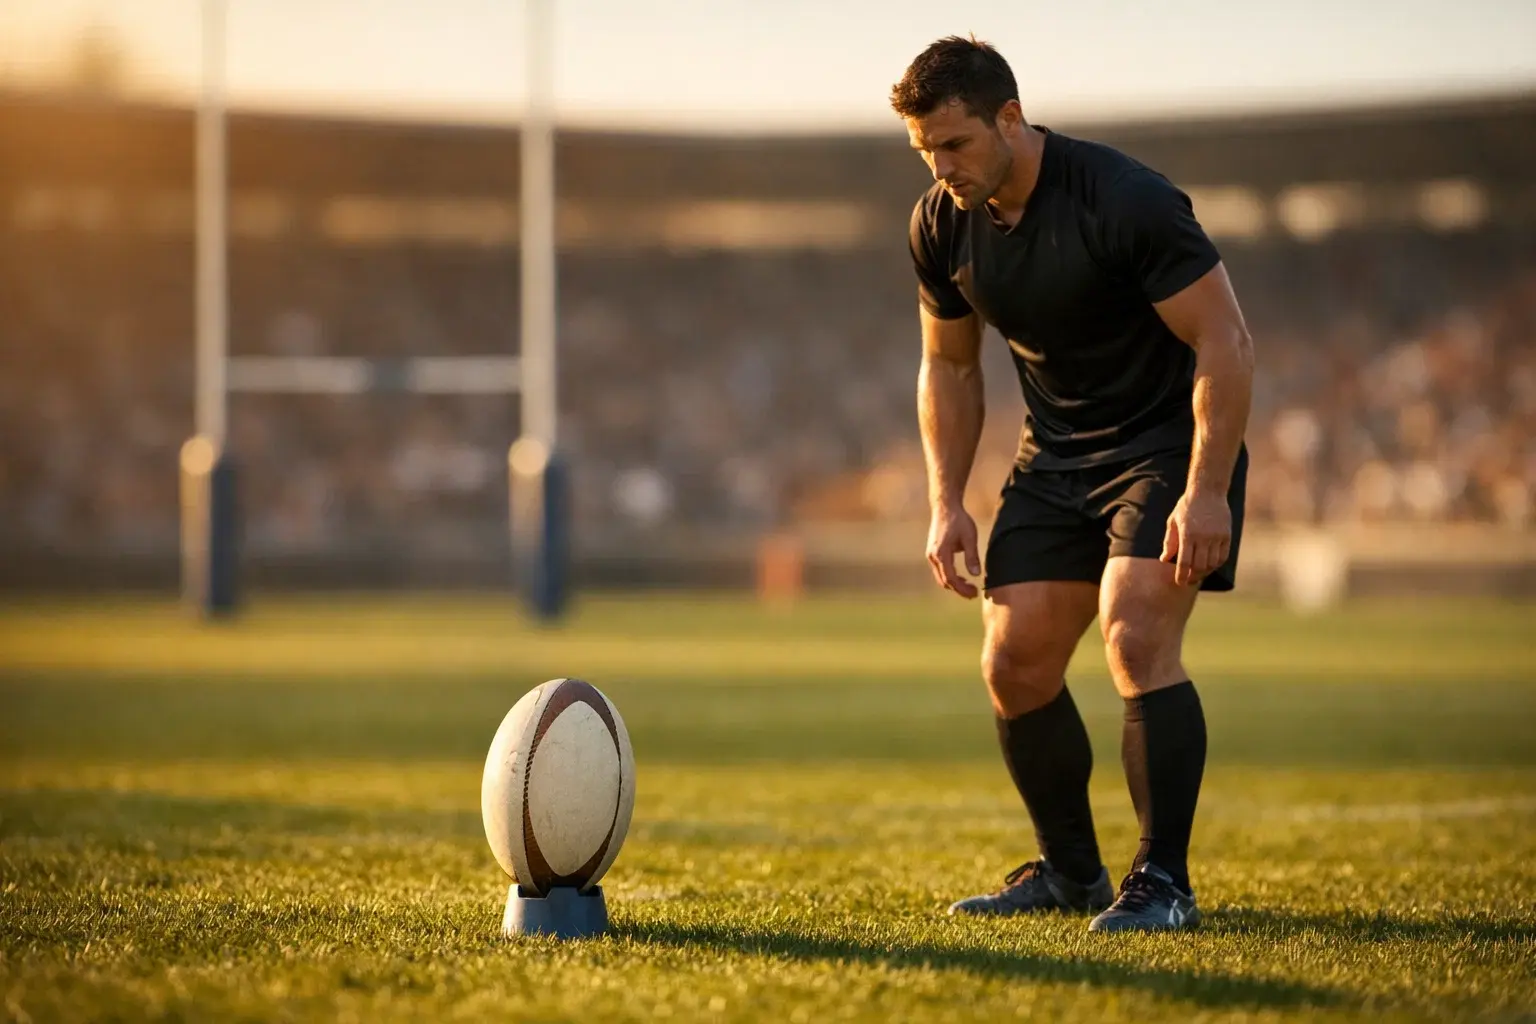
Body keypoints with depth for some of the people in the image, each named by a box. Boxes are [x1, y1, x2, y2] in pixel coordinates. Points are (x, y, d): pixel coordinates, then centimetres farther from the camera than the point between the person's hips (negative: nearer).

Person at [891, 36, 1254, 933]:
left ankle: (1164, 883, -14)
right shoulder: (942, 227, -4)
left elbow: (1225, 342, -21)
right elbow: (950, 367, 12)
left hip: (1170, 443, -6)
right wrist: (948, 503, 3)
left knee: (1136, 639, -23)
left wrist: (1205, 493, -26)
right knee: (1015, 664, 0)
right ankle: (1071, 872, 18)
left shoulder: (1126, 201, -24)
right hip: (1055, 454, 7)